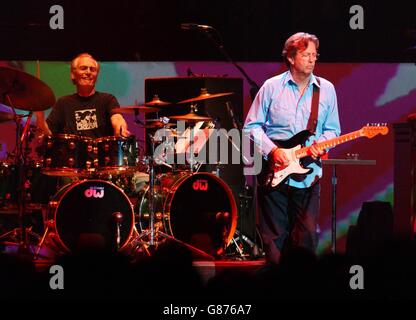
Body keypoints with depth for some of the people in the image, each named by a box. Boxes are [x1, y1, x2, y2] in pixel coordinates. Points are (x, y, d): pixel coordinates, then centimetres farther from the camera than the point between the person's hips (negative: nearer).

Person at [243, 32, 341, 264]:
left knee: (308, 236, -3)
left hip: (308, 173, 1)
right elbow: (252, 126, 3)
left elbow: (333, 130, 11)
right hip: (274, 173, -1)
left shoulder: (326, 90, 6)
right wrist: (272, 150, -11)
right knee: (275, 236, 3)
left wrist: (321, 144, -10)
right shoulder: (272, 87, 0)